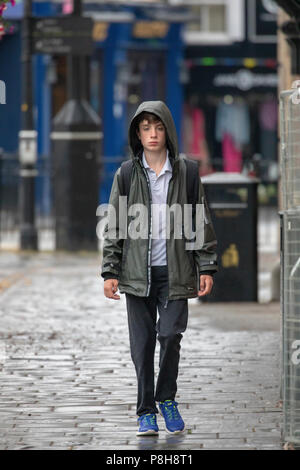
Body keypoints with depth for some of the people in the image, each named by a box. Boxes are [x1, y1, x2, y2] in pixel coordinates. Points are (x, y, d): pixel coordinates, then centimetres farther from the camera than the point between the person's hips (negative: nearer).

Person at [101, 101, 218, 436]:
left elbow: (202, 223, 7)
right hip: (137, 271, 1)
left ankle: (167, 398, 12)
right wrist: (110, 272, 0)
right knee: (142, 343, 1)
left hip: (175, 272, -1)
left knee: (171, 334, -11)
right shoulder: (126, 176, 4)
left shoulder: (185, 173, 4)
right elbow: (113, 226, 6)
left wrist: (206, 267, 1)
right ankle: (146, 411, 11)